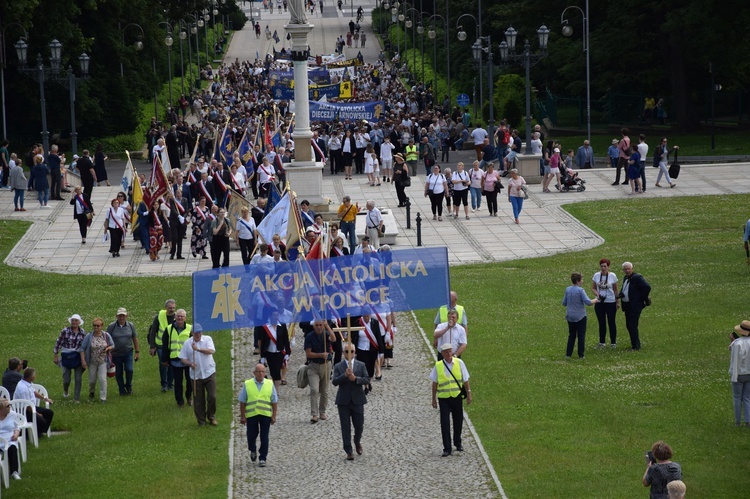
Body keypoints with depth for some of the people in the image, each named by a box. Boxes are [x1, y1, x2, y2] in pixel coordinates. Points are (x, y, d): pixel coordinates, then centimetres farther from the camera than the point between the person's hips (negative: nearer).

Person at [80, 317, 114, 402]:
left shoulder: (106, 335, -4)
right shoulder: (89, 336, -8)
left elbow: (112, 345, 9)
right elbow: (82, 348, -5)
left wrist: (108, 348, -15)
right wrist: (83, 360, -12)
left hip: (103, 361, 0)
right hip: (92, 362, 0)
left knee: (102, 379, -11)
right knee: (92, 380, 10)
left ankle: (103, 398, -4)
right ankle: (91, 393, 39)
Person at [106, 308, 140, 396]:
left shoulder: (131, 325, 1)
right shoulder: (111, 327, -6)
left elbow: (135, 339, 9)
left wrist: (137, 352, 8)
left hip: (128, 353, 0)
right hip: (116, 354, 0)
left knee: (129, 369, -15)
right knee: (118, 373, 5)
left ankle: (129, 386, 9)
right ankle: (122, 390, 20)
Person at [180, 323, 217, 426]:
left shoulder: (207, 339, -3)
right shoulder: (187, 343, 0)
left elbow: (211, 351, -20)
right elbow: (182, 358, 3)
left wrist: (198, 349, -30)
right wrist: (190, 364, -17)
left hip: (209, 372, -1)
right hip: (196, 375, 1)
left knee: (212, 396, -3)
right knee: (199, 399, 5)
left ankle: (211, 417, 19)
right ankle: (201, 420, 18)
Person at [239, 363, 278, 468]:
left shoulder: (270, 384, 5)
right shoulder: (247, 385, 1)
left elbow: (274, 402, 7)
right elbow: (242, 402, 2)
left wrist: (274, 416, 3)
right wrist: (242, 416, -1)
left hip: (266, 415, 0)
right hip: (251, 415, 0)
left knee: (264, 437, 1)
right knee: (251, 435, 8)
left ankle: (263, 458, 8)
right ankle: (253, 450, 37)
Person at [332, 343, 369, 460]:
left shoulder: (361, 365, 5)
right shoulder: (338, 366, 1)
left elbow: (367, 380, -3)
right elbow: (334, 382, -10)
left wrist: (355, 378, -19)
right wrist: (345, 375, -25)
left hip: (357, 400, 1)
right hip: (343, 401, -1)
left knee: (359, 425, 6)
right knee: (345, 427, 0)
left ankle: (357, 442, 37)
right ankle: (348, 451, 4)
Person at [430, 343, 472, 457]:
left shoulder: (459, 363, -2)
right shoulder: (438, 365, -3)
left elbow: (465, 380, 5)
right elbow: (434, 383, 4)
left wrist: (468, 393, 4)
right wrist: (434, 399, 5)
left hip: (457, 396, 1)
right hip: (443, 398, -1)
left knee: (458, 421, 12)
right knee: (445, 423, -6)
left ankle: (458, 443, 32)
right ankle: (447, 448, -1)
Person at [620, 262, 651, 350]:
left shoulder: (637, 278, -13)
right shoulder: (626, 278, 14)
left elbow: (647, 287, -20)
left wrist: (643, 299, -14)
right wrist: (621, 294, 2)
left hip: (635, 306, -9)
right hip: (627, 306, 9)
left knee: (632, 326, -11)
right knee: (629, 326, 12)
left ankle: (636, 346, -6)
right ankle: (635, 344, 22)